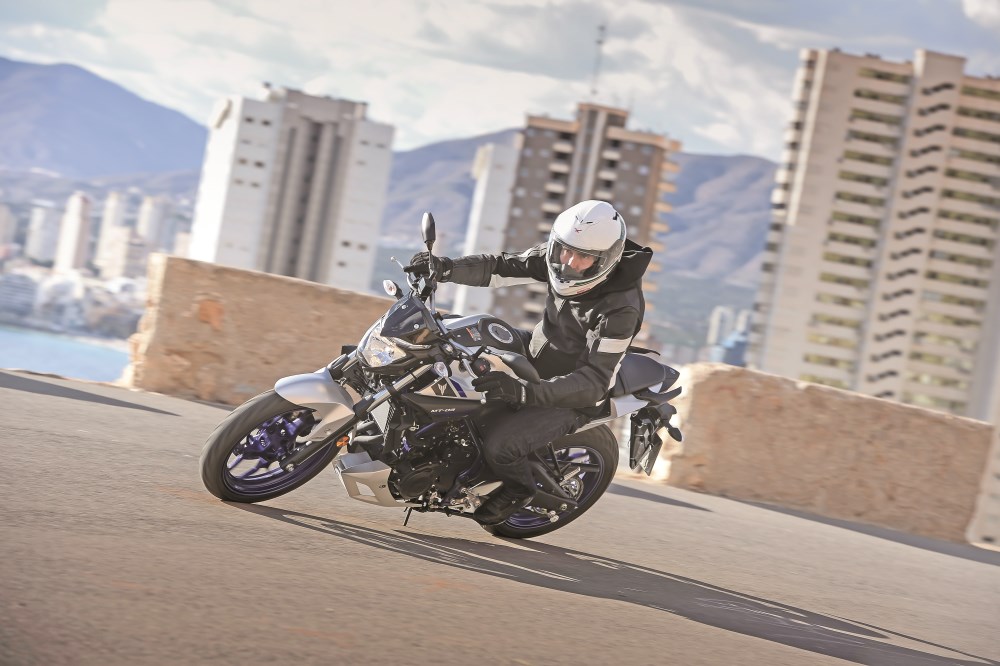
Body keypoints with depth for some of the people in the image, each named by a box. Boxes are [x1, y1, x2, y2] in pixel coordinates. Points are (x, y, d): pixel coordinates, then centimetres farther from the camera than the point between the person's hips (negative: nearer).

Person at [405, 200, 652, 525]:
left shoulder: (620, 309, -30)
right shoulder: (558, 257, -11)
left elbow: (595, 380, -34)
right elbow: (501, 267, -8)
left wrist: (527, 392, -46)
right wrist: (446, 268, -27)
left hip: (571, 398, -8)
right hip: (532, 362, 8)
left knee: (499, 444, -25)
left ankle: (518, 490, 9)